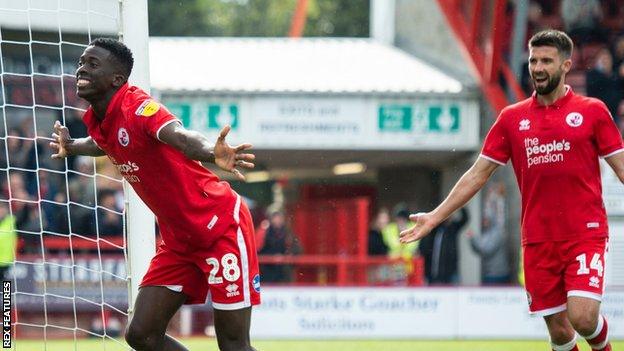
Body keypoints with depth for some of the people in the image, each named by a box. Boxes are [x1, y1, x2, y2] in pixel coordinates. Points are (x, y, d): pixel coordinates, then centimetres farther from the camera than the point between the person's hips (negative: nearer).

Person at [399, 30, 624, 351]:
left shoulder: (592, 111, 3)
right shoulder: (512, 118, 10)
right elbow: (478, 174, 14)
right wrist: (435, 217, 10)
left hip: (585, 234, -3)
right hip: (538, 239, 3)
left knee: (582, 317, -17)